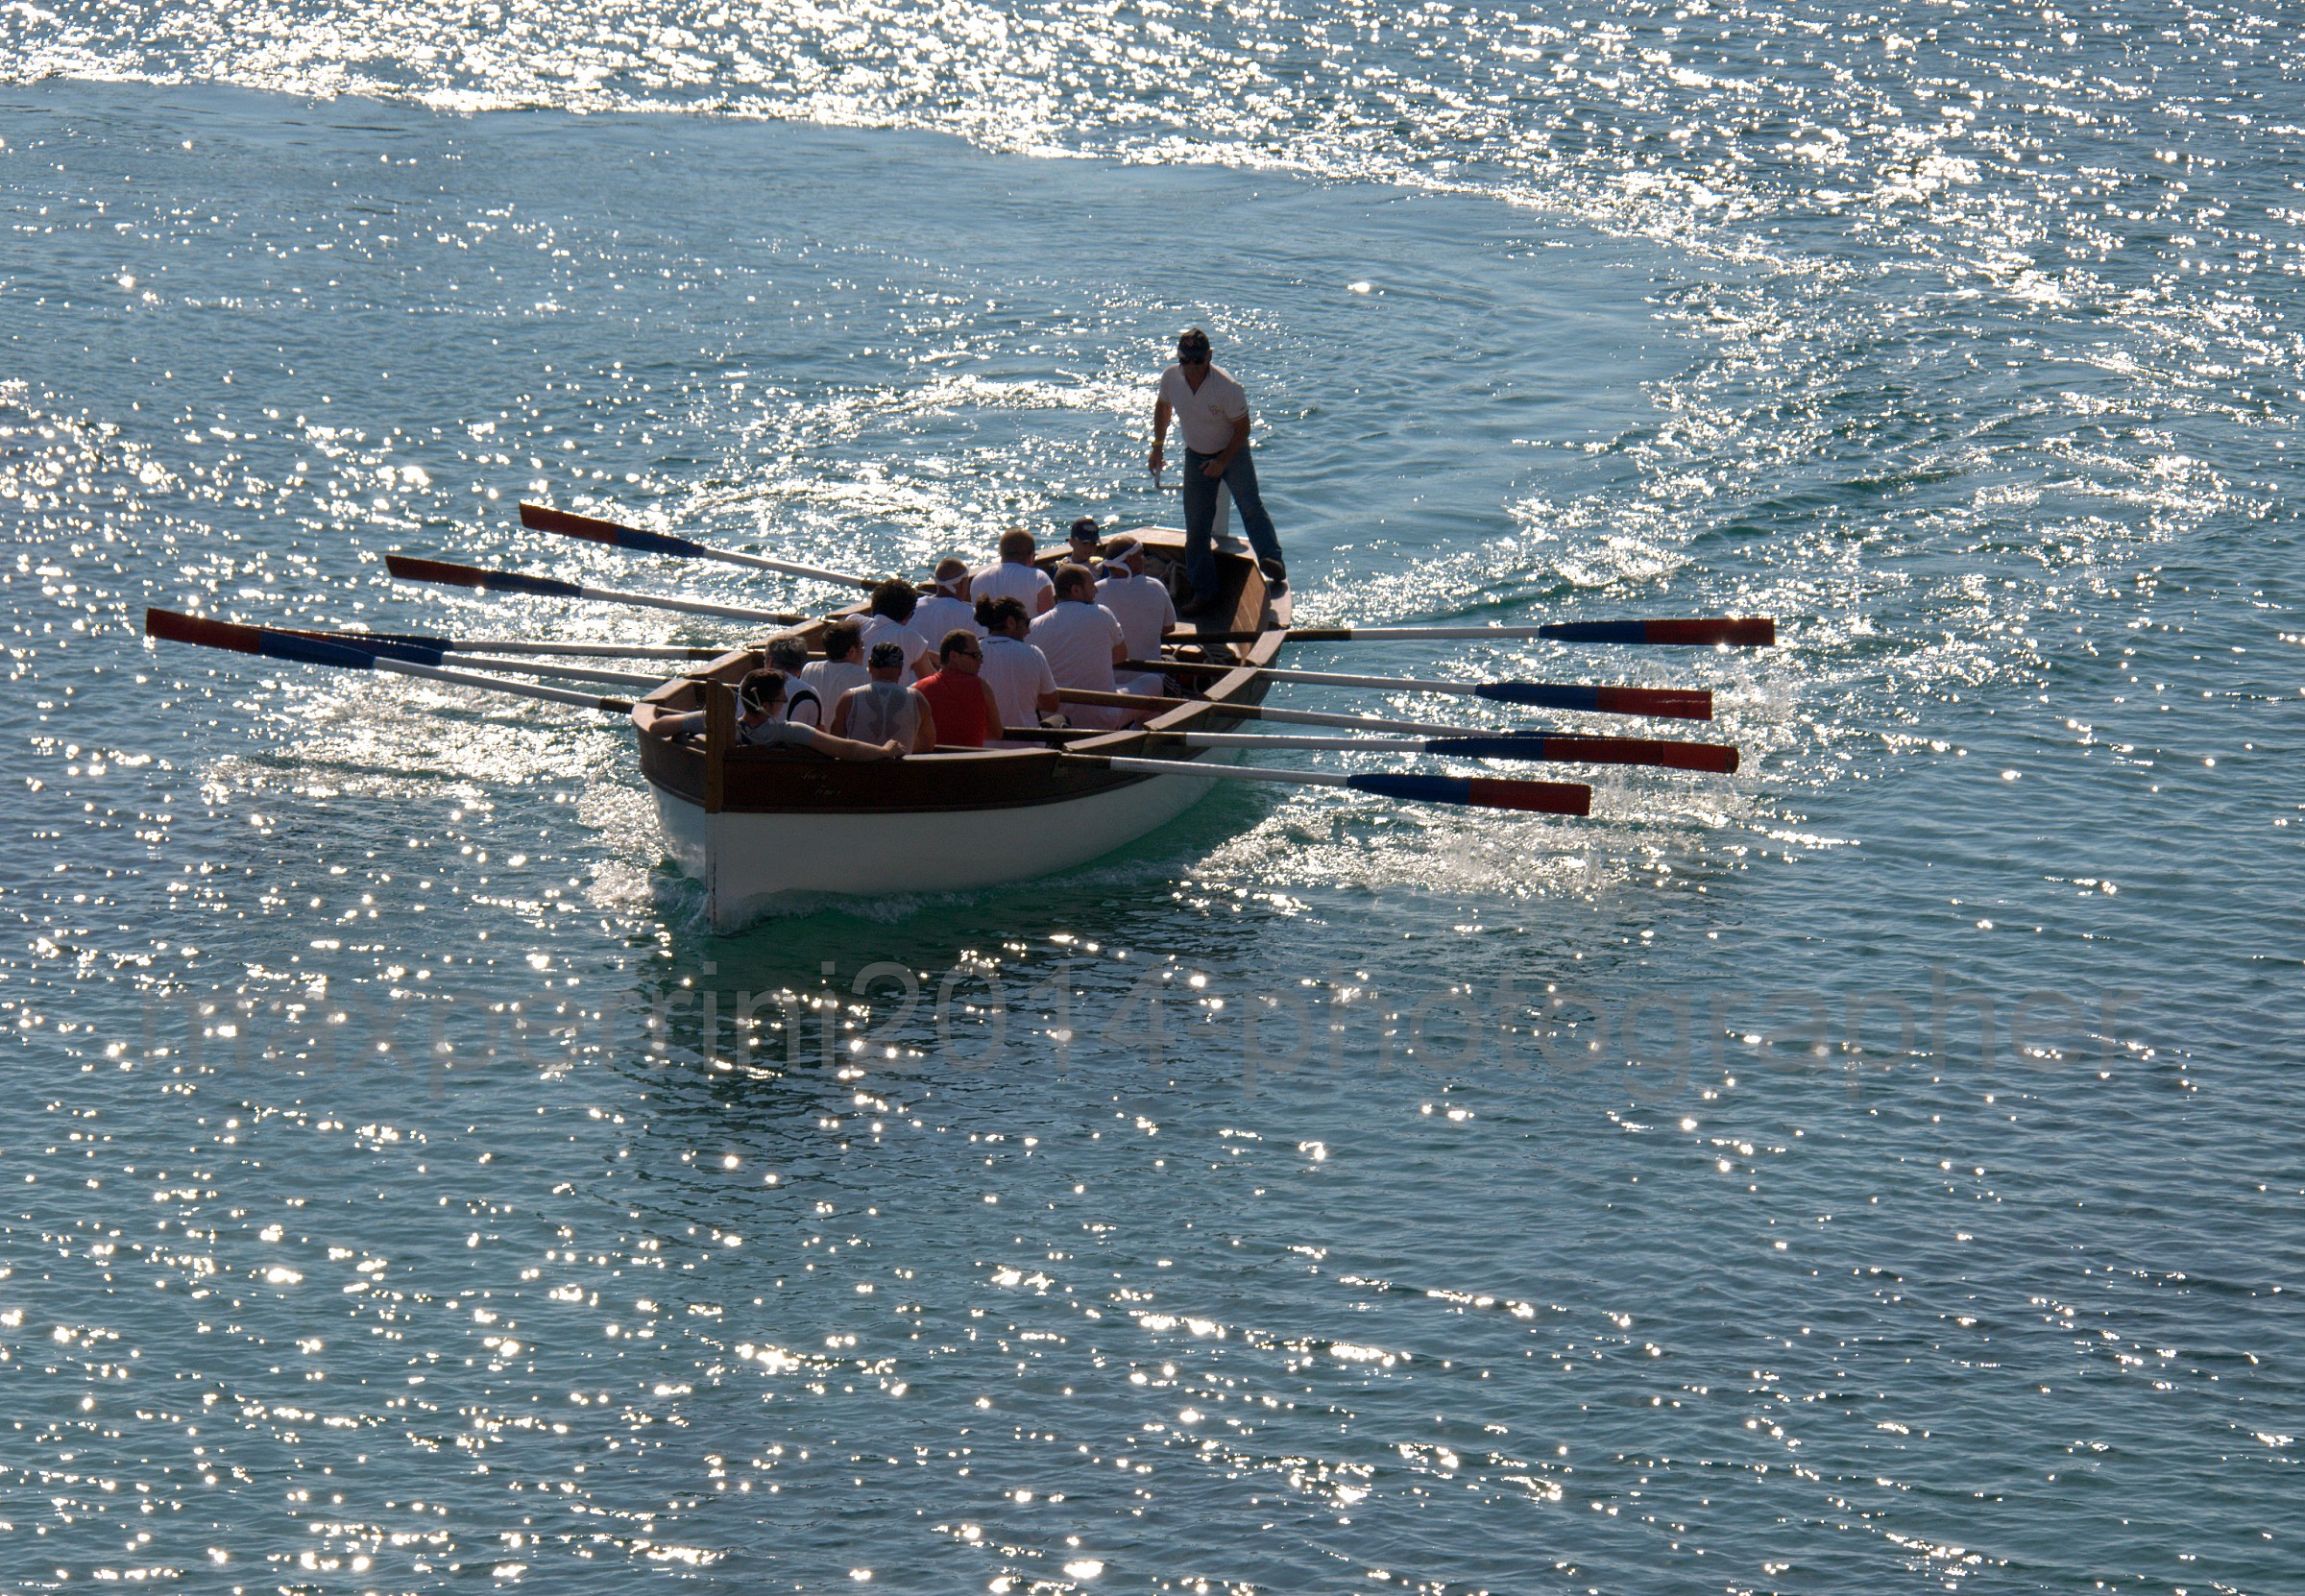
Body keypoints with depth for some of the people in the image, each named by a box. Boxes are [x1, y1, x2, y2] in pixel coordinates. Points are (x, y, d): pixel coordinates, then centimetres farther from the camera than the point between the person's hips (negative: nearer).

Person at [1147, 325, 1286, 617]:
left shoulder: (1227, 387, -26)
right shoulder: (1171, 378, -12)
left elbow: (1242, 427, -17)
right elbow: (1163, 408, 10)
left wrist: (1223, 461, -23)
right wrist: (1158, 447, 13)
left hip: (1232, 452, -4)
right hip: (1196, 457, 4)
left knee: (1249, 503, -24)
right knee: (1196, 527, 1)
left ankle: (1272, 561, -35)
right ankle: (1205, 594, 7)